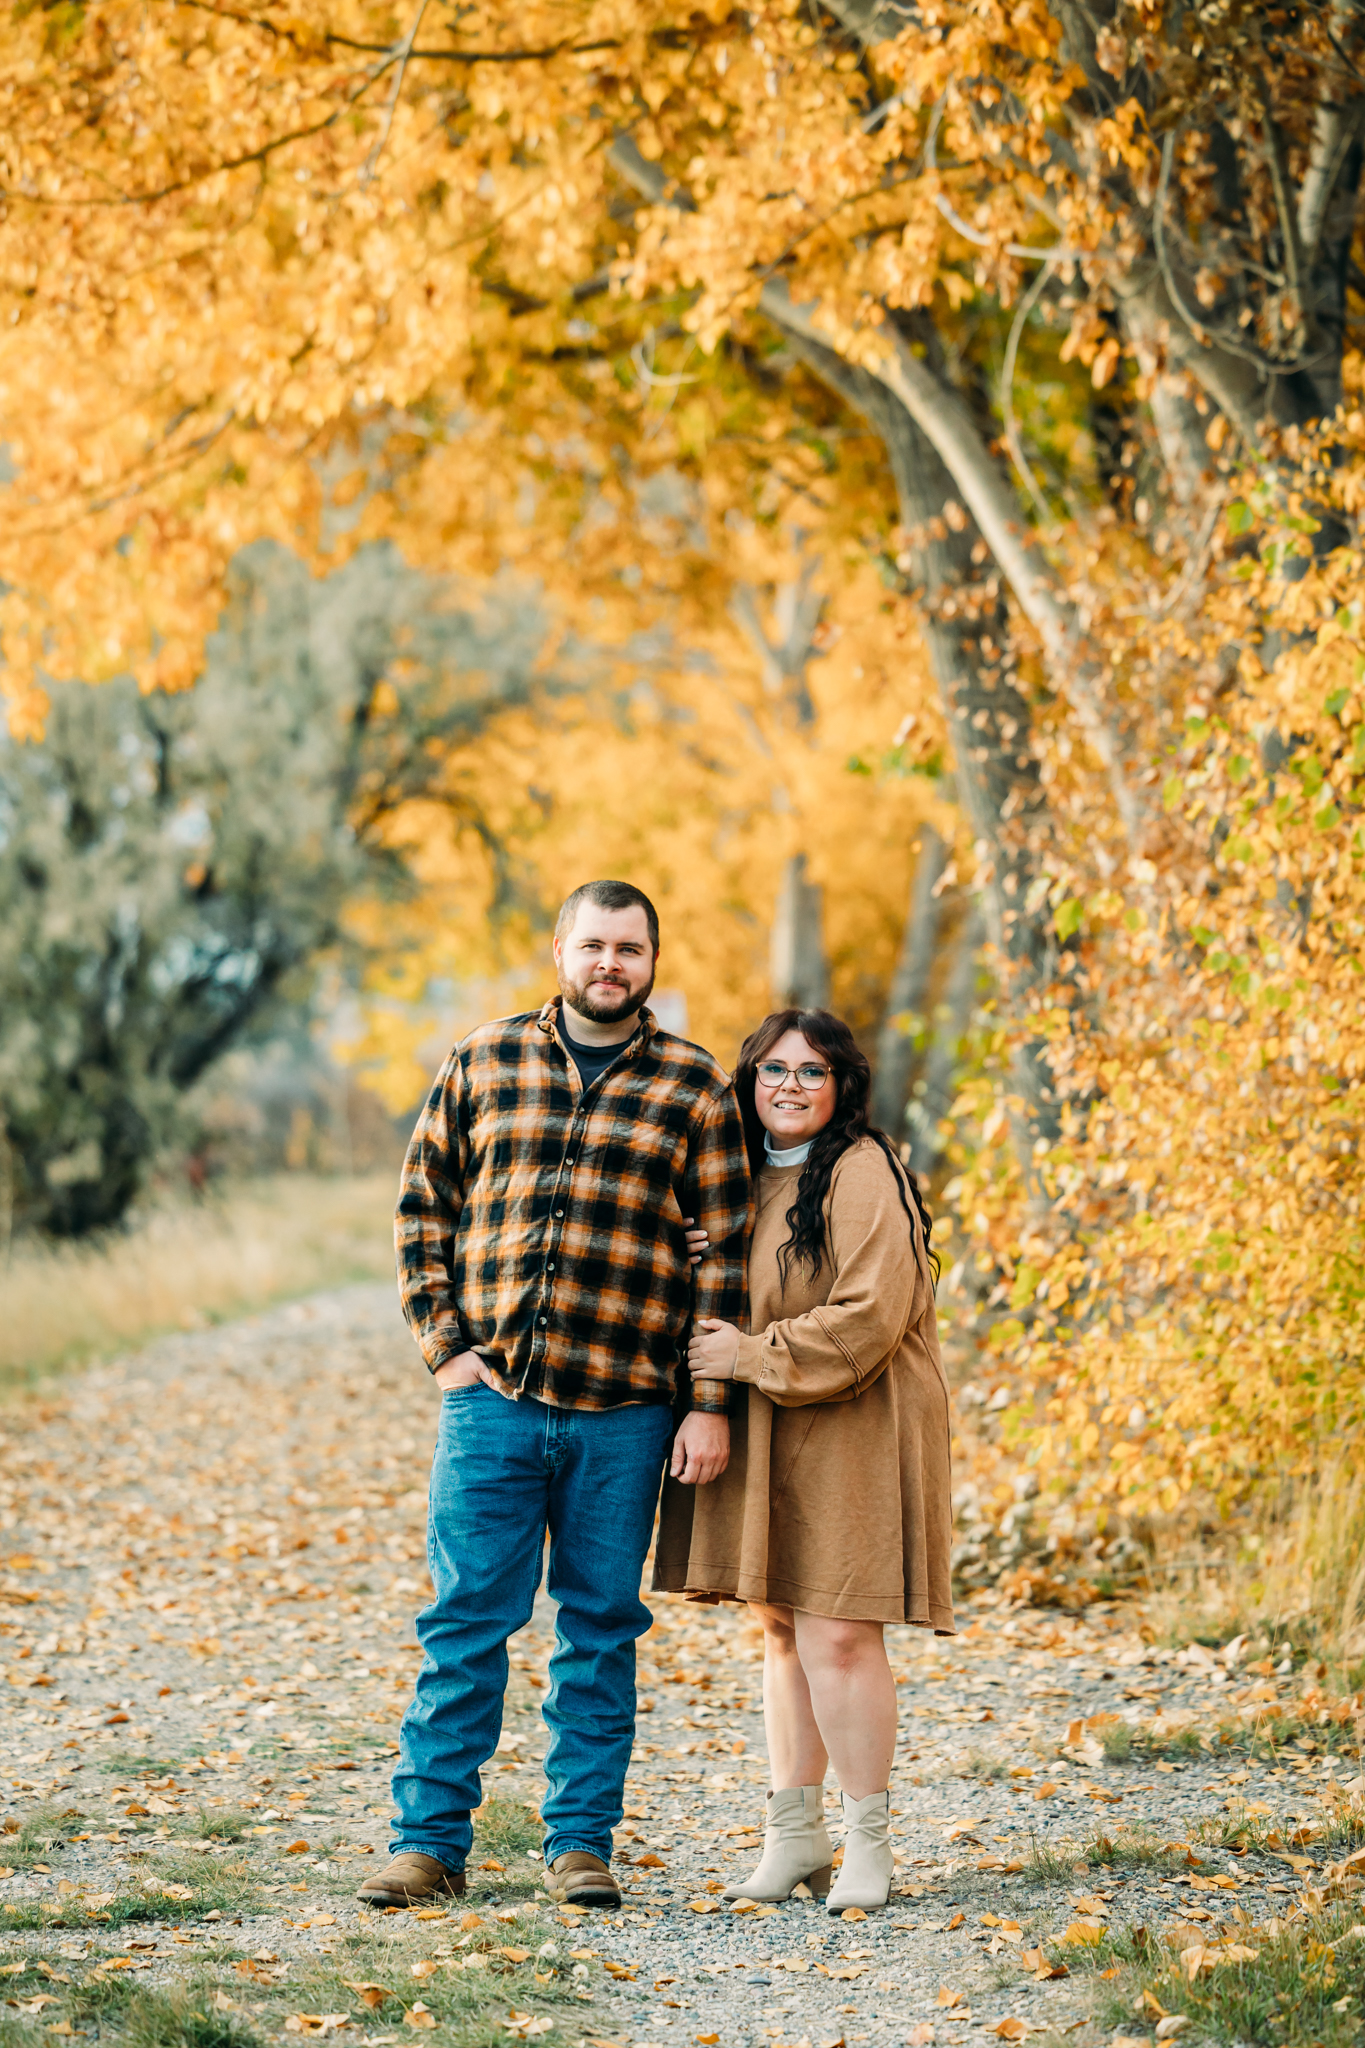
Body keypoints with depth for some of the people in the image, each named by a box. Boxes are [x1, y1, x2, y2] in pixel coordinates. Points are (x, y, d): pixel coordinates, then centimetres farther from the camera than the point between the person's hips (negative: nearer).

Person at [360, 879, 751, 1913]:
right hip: (492, 1398, 1)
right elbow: (424, 1208, 11)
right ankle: (430, 1843, 8)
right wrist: (444, 1348, 1)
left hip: (625, 1410, 0)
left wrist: (712, 1403, -4)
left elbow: (729, 1251, 2)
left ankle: (581, 1843, 15)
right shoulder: (484, 1063, 7)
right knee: (465, 1622, 1)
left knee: (601, 1629, 7)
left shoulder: (696, 1087, 3)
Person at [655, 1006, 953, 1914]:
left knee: (836, 1635, -10)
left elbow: (867, 1320, -20)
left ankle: (869, 1844, -1)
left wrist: (749, 1354, -15)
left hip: (851, 1436, -8)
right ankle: (796, 1832, 19)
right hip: (768, 1436, 8)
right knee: (782, 1629, 11)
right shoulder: (750, 1178, 14)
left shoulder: (862, 1175, -12)